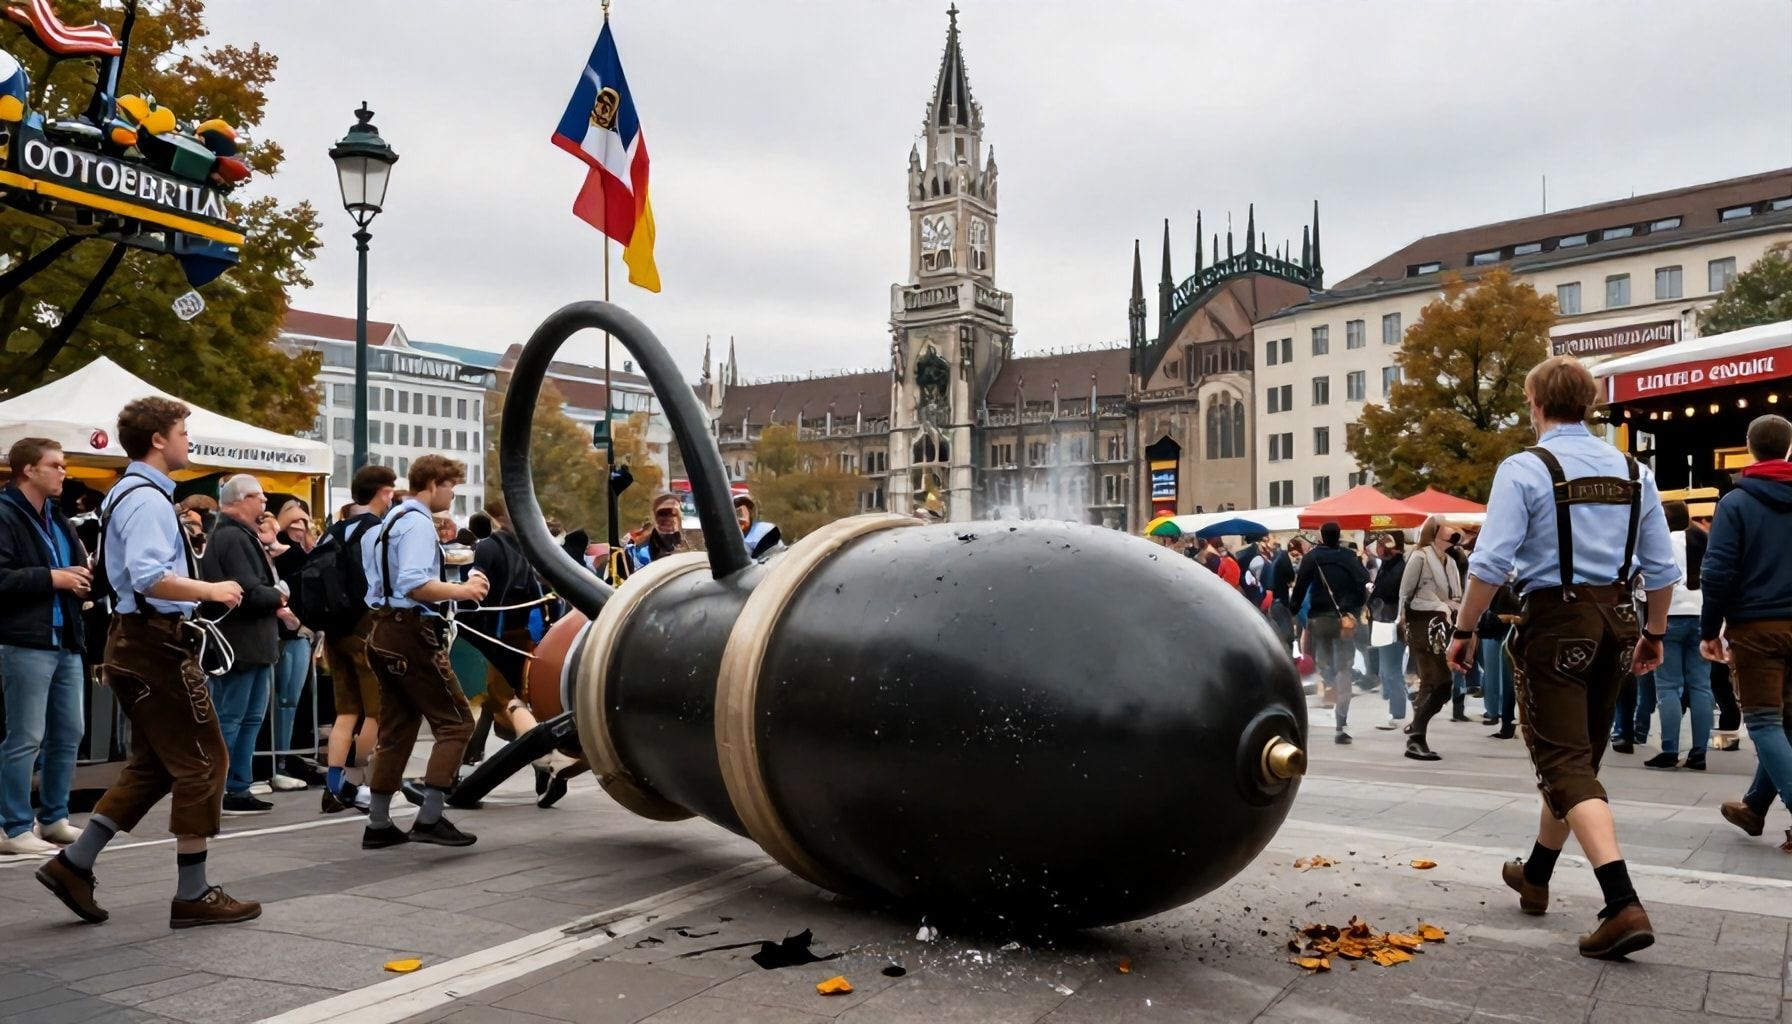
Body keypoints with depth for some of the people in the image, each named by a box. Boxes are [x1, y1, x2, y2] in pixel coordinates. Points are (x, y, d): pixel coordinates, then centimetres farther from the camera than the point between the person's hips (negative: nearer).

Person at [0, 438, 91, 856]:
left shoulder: (57, 519, 17)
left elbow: (78, 568, 25)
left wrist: (84, 577, 4)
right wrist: (51, 577, -17)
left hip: (65, 641, 9)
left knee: (68, 733, 12)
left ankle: (53, 818, 23)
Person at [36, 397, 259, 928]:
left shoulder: (127, 493, 16)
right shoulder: (148, 498, -16)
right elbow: (152, 580, -29)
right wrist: (213, 590, -18)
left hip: (133, 640, 10)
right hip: (157, 644, -10)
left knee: (153, 764, 18)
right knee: (203, 760, -2)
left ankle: (74, 864, 20)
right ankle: (193, 894, 5)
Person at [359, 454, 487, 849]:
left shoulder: (390, 521, 18)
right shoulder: (418, 523, -13)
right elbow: (414, 584, -26)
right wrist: (461, 590, -23)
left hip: (383, 630, 10)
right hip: (411, 633, -10)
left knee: (396, 729, 14)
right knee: (455, 722, -4)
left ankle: (379, 824, 18)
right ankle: (429, 819, -7)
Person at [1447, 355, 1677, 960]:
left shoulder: (1525, 470, -11)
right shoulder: (1633, 472, 6)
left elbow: (1491, 564, -18)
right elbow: (1662, 568, 9)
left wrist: (1465, 631, -8)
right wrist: (1654, 633, 21)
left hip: (1554, 619, -6)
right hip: (1616, 619, 6)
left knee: (1564, 762, -3)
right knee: (1580, 755, 18)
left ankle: (1623, 906, -15)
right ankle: (1535, 877, 35)